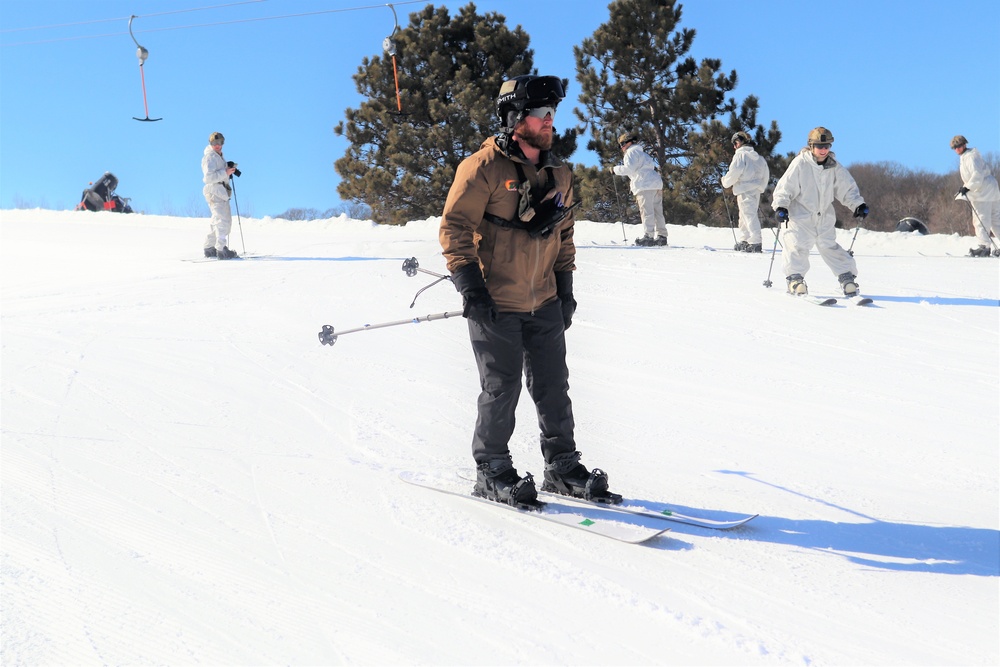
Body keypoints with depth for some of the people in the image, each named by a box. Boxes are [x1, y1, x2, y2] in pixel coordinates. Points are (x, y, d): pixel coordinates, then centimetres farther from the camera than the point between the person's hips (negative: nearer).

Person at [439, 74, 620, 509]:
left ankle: (563, 467, 21)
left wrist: (565, 288, 14)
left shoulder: (557, 175, 11)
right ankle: (491, 473, 14)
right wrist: (470, 286, -18)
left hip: (544, 303, 6)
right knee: (501, 389, 0)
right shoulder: (484, 167, -10)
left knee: (554, 387, 9)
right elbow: (454, 227, -12)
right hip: (495, 303, -6)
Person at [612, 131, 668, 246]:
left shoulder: (631, 152, 1)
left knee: (646, 212, -12)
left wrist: (615, 169, -2)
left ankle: (649, 236, -18)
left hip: (645, 185, -9)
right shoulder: (642, 153, 31)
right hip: (657, 185, 9)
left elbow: (629, 168, -13)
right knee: (657, 212, 8)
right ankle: (661, 236, 7)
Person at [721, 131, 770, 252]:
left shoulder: (740, 154, -7)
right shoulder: (758, 157, 18)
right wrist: (761, 188, 26)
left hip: (745, 190, -8)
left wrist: (725, 182, 1)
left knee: (749, 215, -11)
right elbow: (766, 174, 19)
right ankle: (744, 241, 18)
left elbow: (734, 172, -15)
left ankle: (755, 242, -17)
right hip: (756, 190, 8)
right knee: (744, 216, 16)